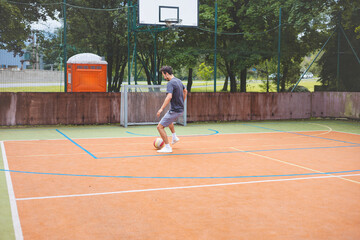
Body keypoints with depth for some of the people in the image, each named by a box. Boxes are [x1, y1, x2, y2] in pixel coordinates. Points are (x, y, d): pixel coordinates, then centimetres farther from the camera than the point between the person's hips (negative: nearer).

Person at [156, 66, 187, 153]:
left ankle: (167, 147, -4)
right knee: (169, 120, 38)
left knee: (160, 127, -5)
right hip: (180, 109, 10)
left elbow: (169, 97, -33)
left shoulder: (170, 83, -20)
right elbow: (185, 91, 24)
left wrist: (161, 109, -32)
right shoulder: (178, 81, 9)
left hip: (174, 110, -10)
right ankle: (174, 137, 43)